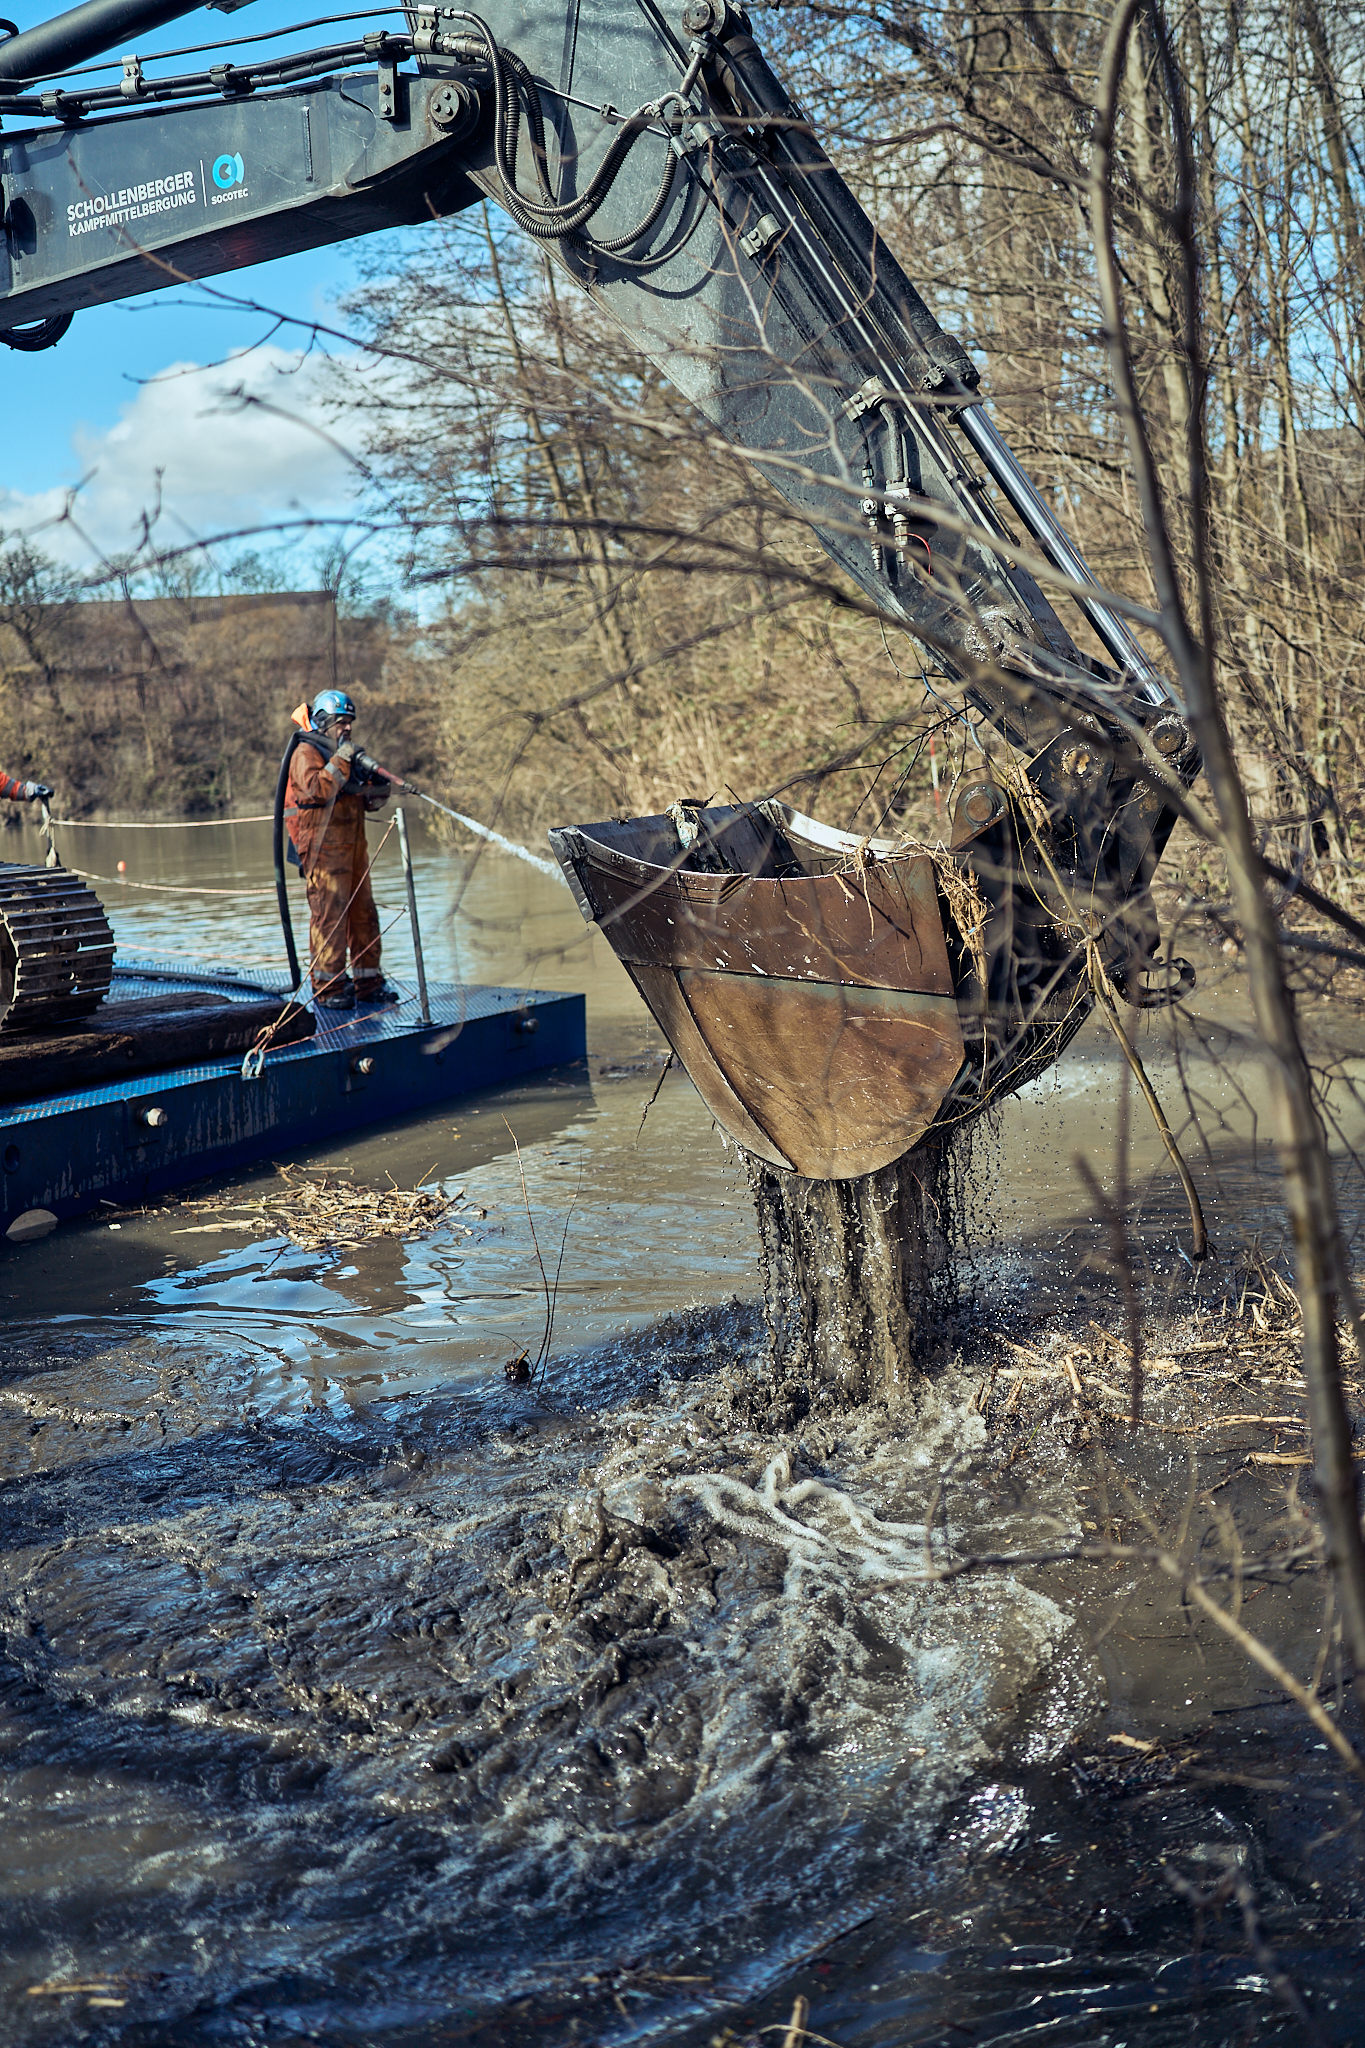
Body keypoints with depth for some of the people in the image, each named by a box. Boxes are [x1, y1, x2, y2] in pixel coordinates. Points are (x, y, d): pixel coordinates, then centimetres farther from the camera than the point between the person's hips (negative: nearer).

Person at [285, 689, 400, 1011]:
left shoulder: (344, 753, 21)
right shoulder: (307, 753, -5)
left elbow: (367, 801, 20)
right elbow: (317, 789, -23)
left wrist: (379, 790, -1)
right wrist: (340, 761, -23)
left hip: (353, 846, 9)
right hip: (324, 849, -9)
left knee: (364, 914, 9)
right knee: (329, 916, -9)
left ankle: (367, 982, 16)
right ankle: (326, 989, -6)